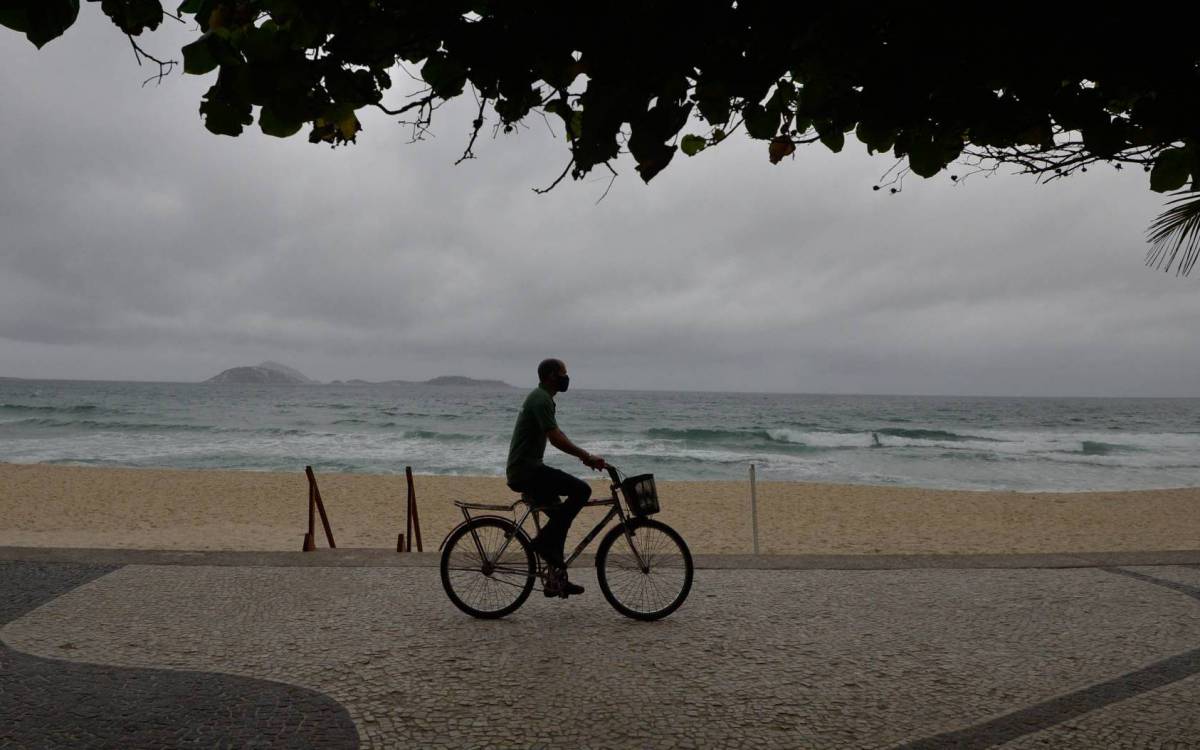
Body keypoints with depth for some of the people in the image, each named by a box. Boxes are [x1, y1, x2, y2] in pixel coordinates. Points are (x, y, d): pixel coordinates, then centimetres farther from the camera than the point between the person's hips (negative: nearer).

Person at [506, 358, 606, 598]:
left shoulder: (541, 398, 19)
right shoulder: (541, 400, -14)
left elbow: (557, 435, 25)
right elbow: (556, 438, -23)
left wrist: (584, 455, 18)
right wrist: (587, 457, -18)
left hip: (525, 470, 11)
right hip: (526, 470, -11)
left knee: (560, 518, 14)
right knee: (581, 490, -19)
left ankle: (556, 580, 17)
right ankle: (544, 540, -11)